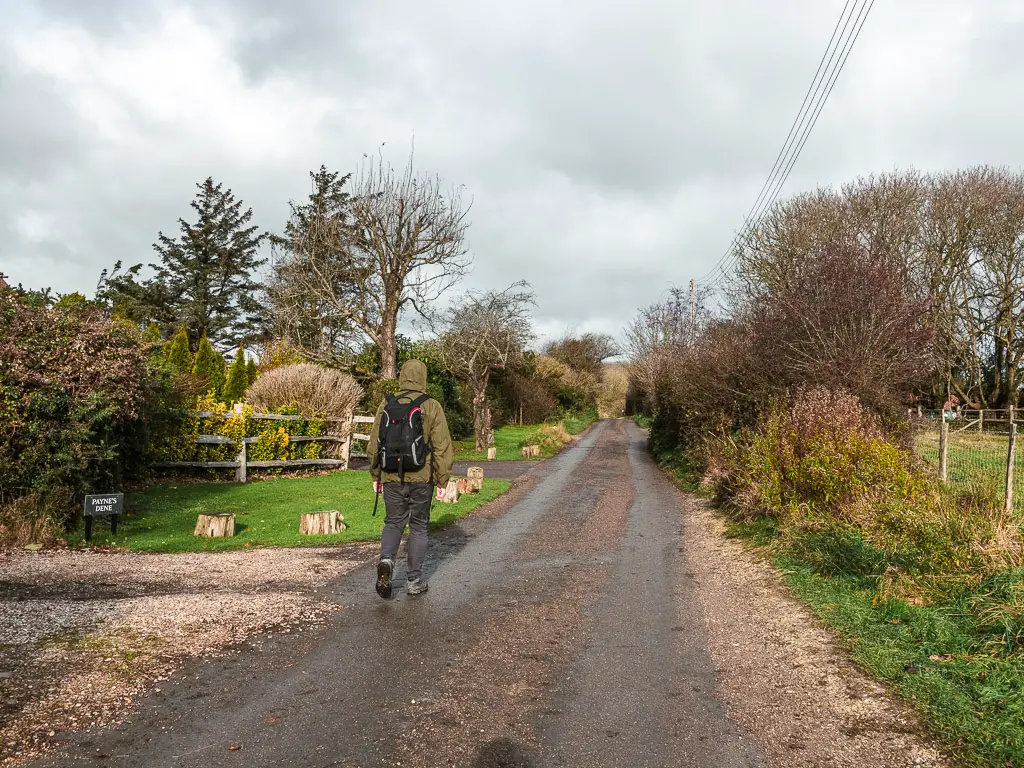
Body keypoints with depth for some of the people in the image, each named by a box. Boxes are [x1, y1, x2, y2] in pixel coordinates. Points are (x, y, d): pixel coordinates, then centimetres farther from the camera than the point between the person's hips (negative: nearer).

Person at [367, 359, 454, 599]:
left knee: (393, 523, 17)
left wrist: (376, 476, 16)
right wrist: (442, 482, -1)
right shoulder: (431, 406, -6)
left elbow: (374, 444, 7)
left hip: (392, 478, 2)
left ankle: (386, 560, -9)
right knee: (418, 527, 12)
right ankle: (414, 580, 17)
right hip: (421, 479, -2)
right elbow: (442, 447, -8)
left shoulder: (386, 405, 2)